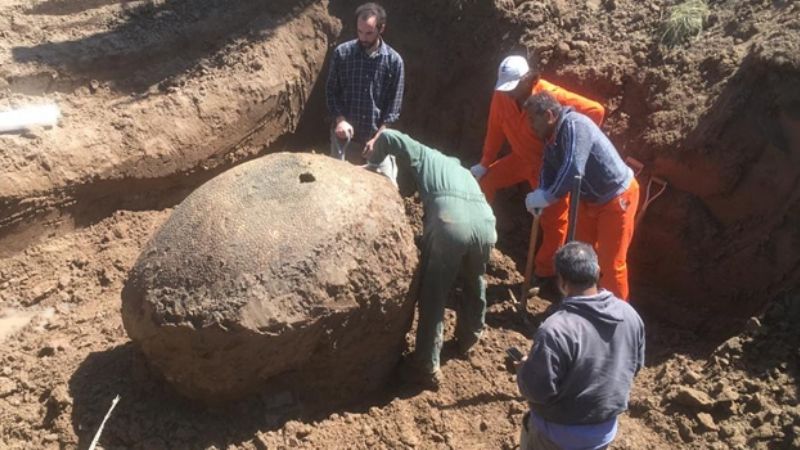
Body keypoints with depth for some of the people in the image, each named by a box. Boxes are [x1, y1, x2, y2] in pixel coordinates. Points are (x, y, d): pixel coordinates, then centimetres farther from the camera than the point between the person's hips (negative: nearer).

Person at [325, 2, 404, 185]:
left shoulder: (394, 61, -6)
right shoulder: (342, 53, -5)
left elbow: (394, 106, -4)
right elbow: (331, 91, 3)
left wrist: (378, 137, -12)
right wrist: (340, 119, -13)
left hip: (378, 135, 0)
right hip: (346, 134, 1)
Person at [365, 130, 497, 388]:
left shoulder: (424, 156, 27)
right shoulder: (461, 170, 43)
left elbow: (388, 138, 14)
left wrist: (372, 164, 31)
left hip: (449, 221, -5)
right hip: (485, 223, 6)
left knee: (433, 296, 9)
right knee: (474, 283, 32)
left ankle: (427, 367, 14)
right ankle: (469, 338, 50)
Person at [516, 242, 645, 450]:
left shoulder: (555, 331, -33)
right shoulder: (630, 315, -11)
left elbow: (537, 391, -26)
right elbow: (635, 366, 5)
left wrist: (523, 368, -7)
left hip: (560, 432, -5)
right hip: (606, 428, 5)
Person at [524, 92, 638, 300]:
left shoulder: (574, 125, -29)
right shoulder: (552, 136, 0)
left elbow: (573, 169, -39)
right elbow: (549, 170, -1)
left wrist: (547, 198, -32)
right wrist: (540, 195, -20)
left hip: (617, 197, -9)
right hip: (590, 199, 9)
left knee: (611, 261, -1)